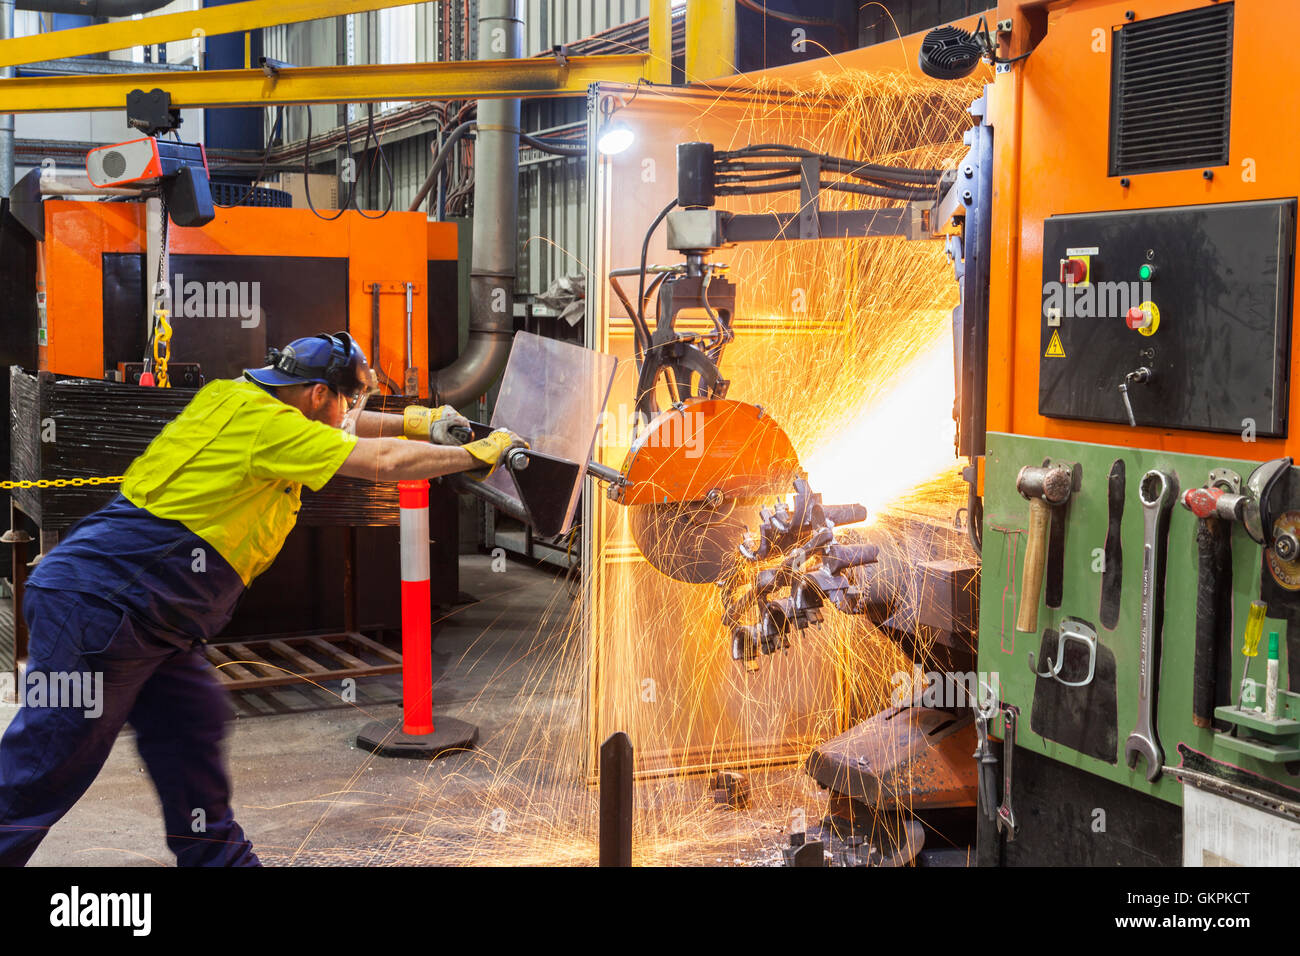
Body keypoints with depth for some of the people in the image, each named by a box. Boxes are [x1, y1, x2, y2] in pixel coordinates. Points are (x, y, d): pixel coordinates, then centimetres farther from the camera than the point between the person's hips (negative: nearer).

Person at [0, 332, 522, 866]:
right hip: (98, 601, -10)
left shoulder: (239, 400, 10)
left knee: (195, 725, 15)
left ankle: (216, 857, 25)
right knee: (43, 779, -5)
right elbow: (383, 462, -14)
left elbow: (336, 425, 28)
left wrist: (418, 421, 23)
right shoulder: (263, 422, -16)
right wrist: (477, 455, -2)